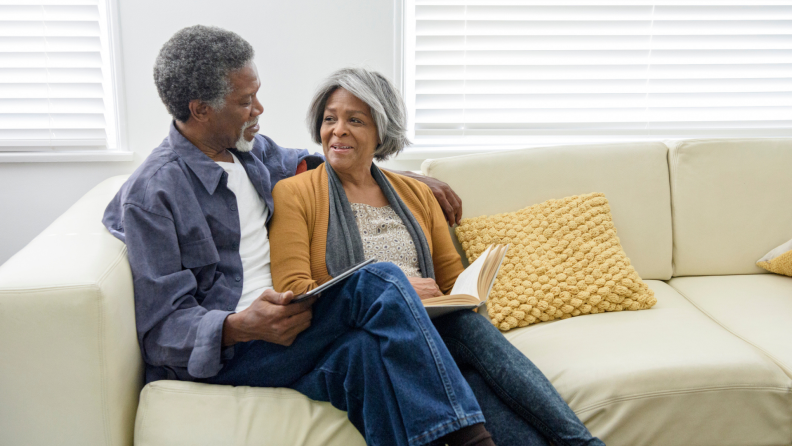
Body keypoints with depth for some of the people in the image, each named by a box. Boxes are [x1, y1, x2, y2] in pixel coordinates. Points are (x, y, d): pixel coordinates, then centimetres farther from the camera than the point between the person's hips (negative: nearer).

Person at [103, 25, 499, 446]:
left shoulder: (252, 149, 15)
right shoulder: (152, 193, -9)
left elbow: (306, 164, 35)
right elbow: (163, 329, -11)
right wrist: (241, 326, -32)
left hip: (279, 319, 7)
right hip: (218, 348, -7)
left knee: (368, 350, -30)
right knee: (379, 282, -28)